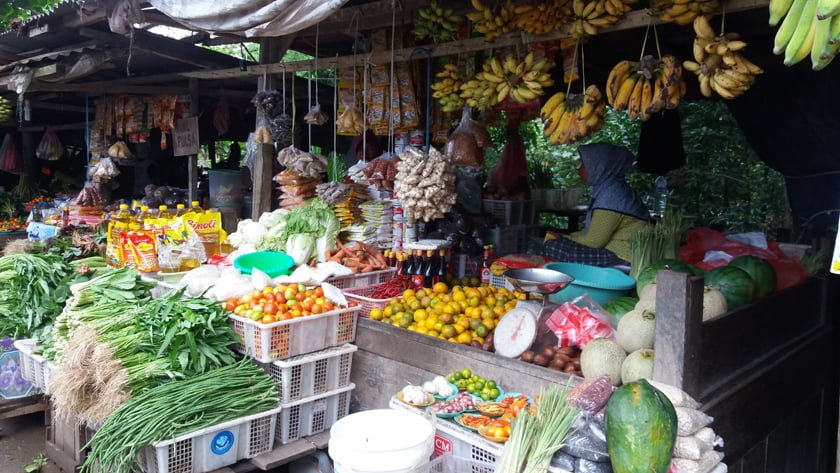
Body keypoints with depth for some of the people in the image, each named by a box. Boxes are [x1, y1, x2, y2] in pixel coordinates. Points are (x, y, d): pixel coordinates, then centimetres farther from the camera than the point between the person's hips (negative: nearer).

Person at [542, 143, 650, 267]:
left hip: (621, 257, -10)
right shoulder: (605, 188, 10)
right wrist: (566, 238, 7)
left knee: (552, 248, -16)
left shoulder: (611, 194, -19)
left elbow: (593, 241, -18)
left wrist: (562, 239, -3)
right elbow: (595, 233, 14)